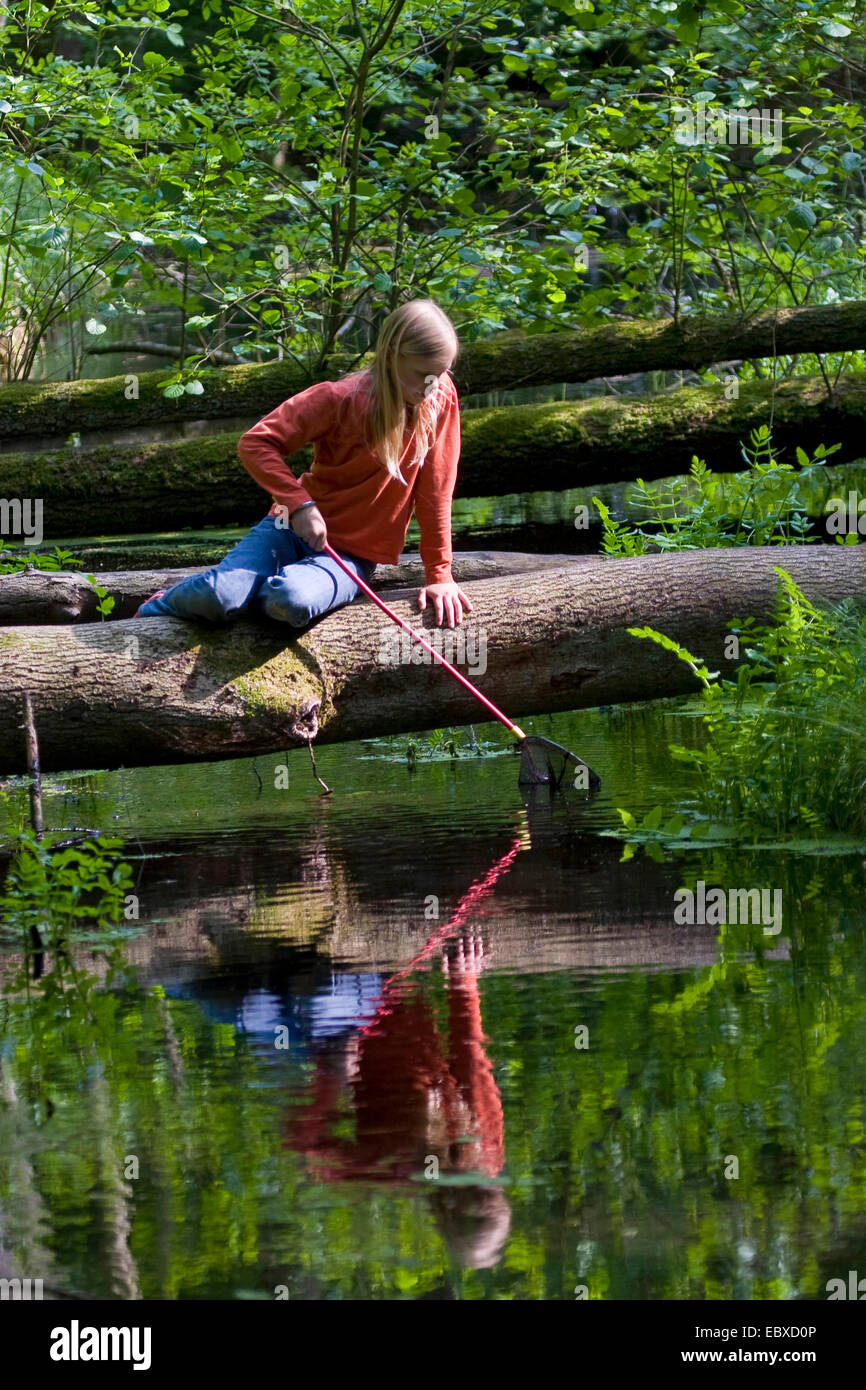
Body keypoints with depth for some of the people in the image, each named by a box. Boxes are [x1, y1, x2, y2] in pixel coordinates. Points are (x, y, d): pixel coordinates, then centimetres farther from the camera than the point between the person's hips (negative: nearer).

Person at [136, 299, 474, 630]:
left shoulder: (441, 399, -8)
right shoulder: (341, 399, -13)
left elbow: (435, 492, -2)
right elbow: (255, 443, -12)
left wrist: (439, 574, -2)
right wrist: (299, 504, -26)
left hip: (353, 555, 1)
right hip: (300, 526, -1)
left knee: (294, 602, -35)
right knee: (217, 596, -27)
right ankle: (152, 612, 7)